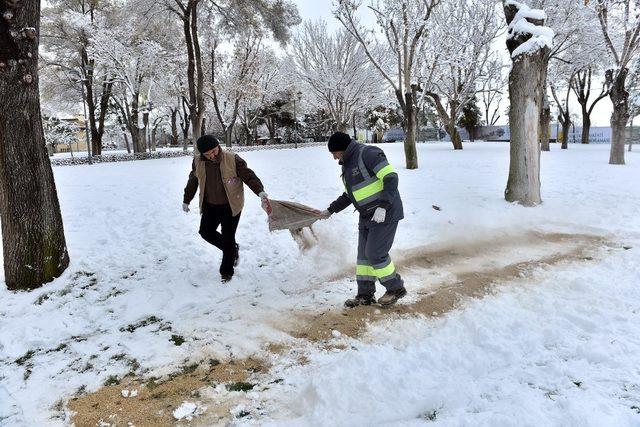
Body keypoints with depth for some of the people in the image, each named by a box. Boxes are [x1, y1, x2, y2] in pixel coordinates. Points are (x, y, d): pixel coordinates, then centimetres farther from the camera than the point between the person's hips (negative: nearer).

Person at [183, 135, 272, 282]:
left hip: (231, 206, -5)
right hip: (210, 206, 5)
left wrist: (260, 192, -34)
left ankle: (226, 271, 17)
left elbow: (249, 176, -18)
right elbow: (192, 182, 11)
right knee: (206, 232, 9)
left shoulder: (233, 160, -17)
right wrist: (186, 201, 22)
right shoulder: (198, 162, -4)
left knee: (227, 238, -1)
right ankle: (233, 249, 32)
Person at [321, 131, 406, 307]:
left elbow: (391, 178, -23)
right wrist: (331, 210, 24)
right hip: (367, 216, 9)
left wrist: (382, 207, -29)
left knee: (375, 253, -9)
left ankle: (396, 288, 11)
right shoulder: (347, 165, 12)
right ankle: (365, 295, 19)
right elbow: (349, 195, 23)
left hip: (386, 213, -9)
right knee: (364, 254, 9)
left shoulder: (368, 154, -17)